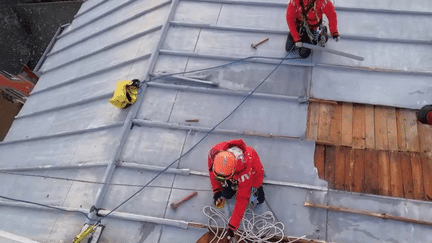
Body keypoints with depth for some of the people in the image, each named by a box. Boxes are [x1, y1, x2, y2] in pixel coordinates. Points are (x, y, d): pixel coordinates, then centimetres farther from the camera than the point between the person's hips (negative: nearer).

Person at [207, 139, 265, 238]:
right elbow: (211, 168, -13)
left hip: (253, 174, -3)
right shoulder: (214, 152, -40)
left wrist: (232, 226, -32)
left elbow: (242, 199, -37)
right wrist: (216, 190, -15)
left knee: (259, 200, 2)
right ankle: (233, 182, 31)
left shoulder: (245, 172, -49)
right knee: (227, 195, 4)